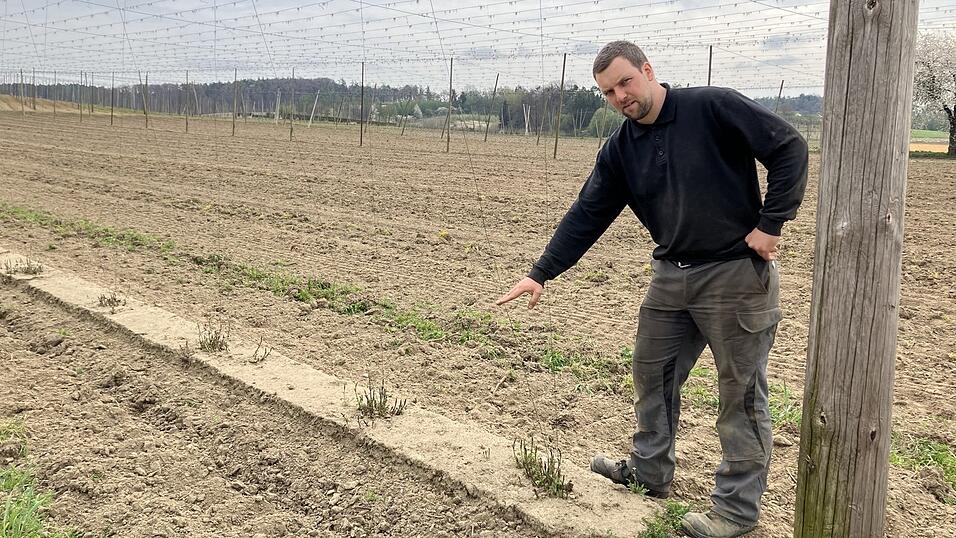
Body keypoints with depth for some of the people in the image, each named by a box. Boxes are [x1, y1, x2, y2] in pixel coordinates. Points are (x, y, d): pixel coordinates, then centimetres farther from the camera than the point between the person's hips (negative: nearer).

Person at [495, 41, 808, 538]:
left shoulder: (713, 107, -11)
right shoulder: (620, 150, 6)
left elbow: (788, 147, -10)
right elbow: (586, 216, 6)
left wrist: (770, 222, -13)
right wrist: (541, 273, 1)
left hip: (737, 273, -6)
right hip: (671, 275, 7)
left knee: (741, 391, 3)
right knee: (651, 372, 15)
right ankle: (649, 472, 35)